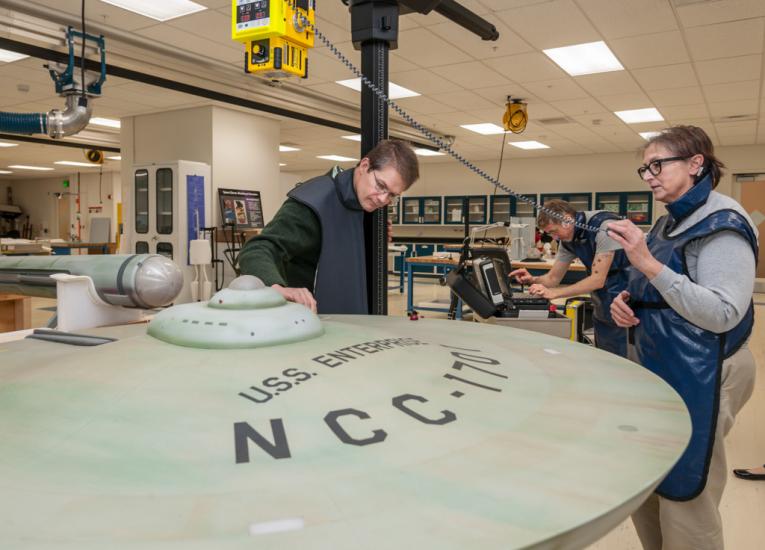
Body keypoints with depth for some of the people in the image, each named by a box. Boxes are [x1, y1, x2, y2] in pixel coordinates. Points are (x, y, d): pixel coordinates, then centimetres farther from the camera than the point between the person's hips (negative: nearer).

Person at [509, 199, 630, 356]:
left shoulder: (604, 225, -21)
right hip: (602, 306, 7)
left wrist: (553, 293, -25)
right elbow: (553, 278, 9)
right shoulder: (568, 240, 1)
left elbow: (597, 280, -23)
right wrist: (532, 280, -13)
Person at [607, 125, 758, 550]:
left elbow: (723, 315, -24)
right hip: (656, 371, 9)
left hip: (696, 380, -8)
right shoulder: (667, 225, 11)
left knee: (683, 499, 3)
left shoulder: (723, 223, -14)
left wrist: (648, 264, -27)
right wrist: (628, 303, 0)